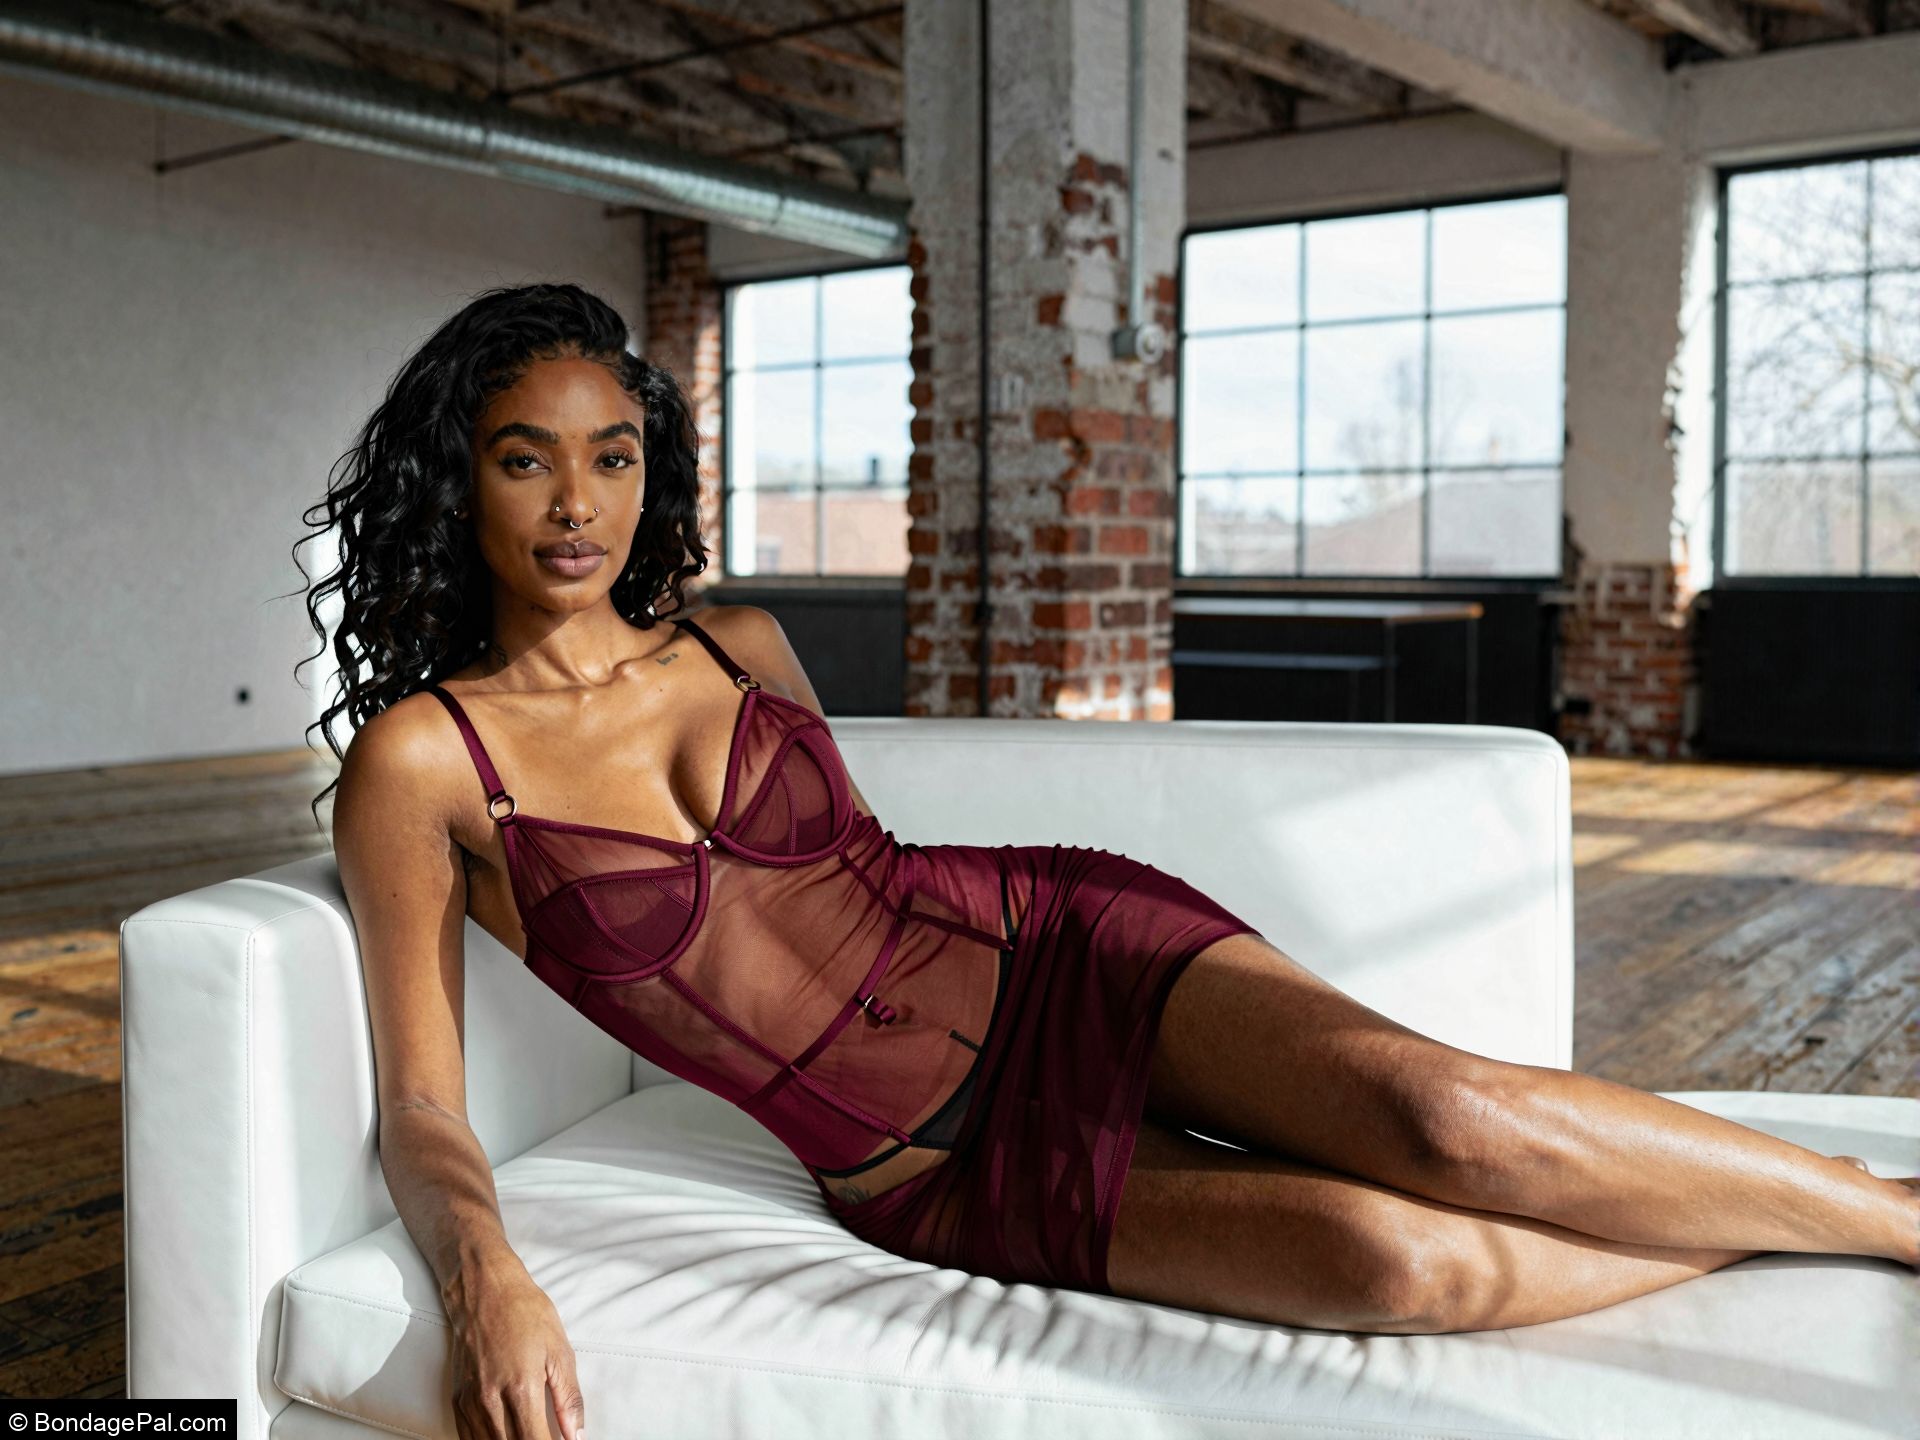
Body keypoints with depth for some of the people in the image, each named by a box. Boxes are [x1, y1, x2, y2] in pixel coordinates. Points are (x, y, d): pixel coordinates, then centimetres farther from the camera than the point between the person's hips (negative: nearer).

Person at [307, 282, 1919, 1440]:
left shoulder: (743, 644, 7)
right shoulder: (418, 760, -4)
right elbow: (422, 1105, -6)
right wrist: (486, 1274, -23)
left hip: (1052, 949, 3)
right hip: (941, 1176, -3)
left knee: (1437, 1113, -24)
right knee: (1386, 1253, -26)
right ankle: (1777, 1237, -3)